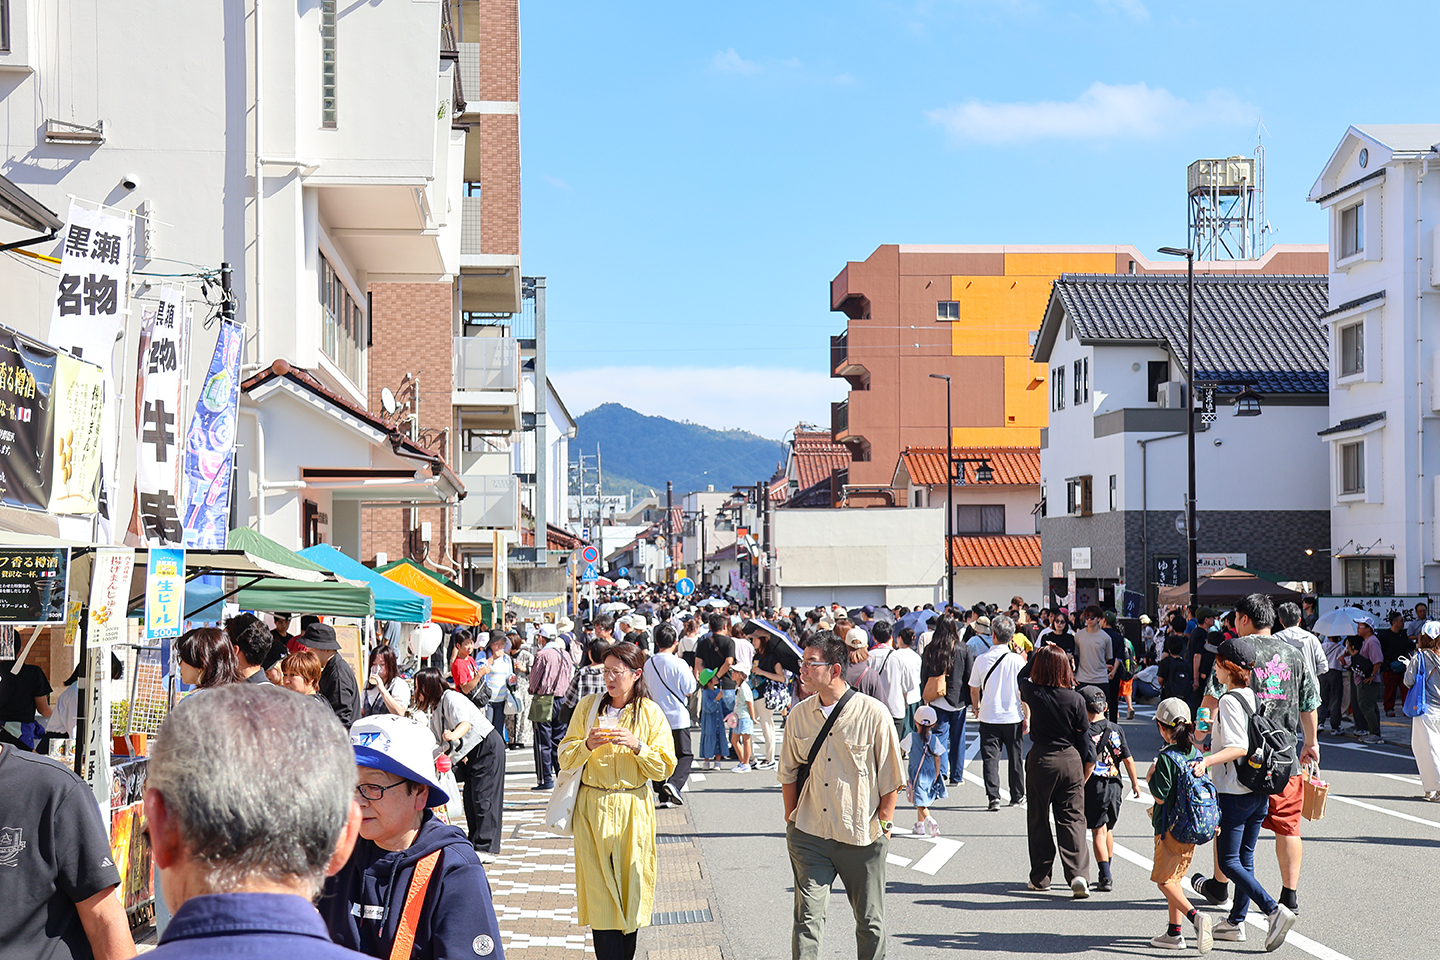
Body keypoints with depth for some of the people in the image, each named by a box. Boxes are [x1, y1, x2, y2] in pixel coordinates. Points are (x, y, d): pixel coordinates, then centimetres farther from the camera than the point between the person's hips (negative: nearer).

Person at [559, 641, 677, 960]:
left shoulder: (650, 713, 2)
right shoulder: (587, 707, 5)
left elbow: (663, 769, 0)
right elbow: (565, 759, 5)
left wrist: (637, 746, -15)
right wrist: (587, 745, -14)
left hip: (632, 811, 0)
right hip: (593, 808, 0)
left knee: (630, 885, 2)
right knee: (600, 890, -6)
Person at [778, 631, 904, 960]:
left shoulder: (873, 714, -8)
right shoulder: (799, 715, 3)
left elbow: (890, 778, -2)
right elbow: (788, 774, 14)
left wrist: (883, 826, -2)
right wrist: (792, 822, 10)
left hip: (862, 837, -2)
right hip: (809, 834, 2)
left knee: (870, 922, 8)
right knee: (807, 916, -6)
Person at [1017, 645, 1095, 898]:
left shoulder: (1033, 693, -9)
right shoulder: (1075, 700, -7)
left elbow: (1022, 676, 17)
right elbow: (1084, 740, 1)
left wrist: (1039, 655, 20)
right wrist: (1086, 773, 11)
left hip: (1041, 760, 0)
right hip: (1071, 762, 0)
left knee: (1038, 820, 12)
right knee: (1072, 819, 3)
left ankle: (1040, 877, 18)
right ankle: (1078, 874, -12)